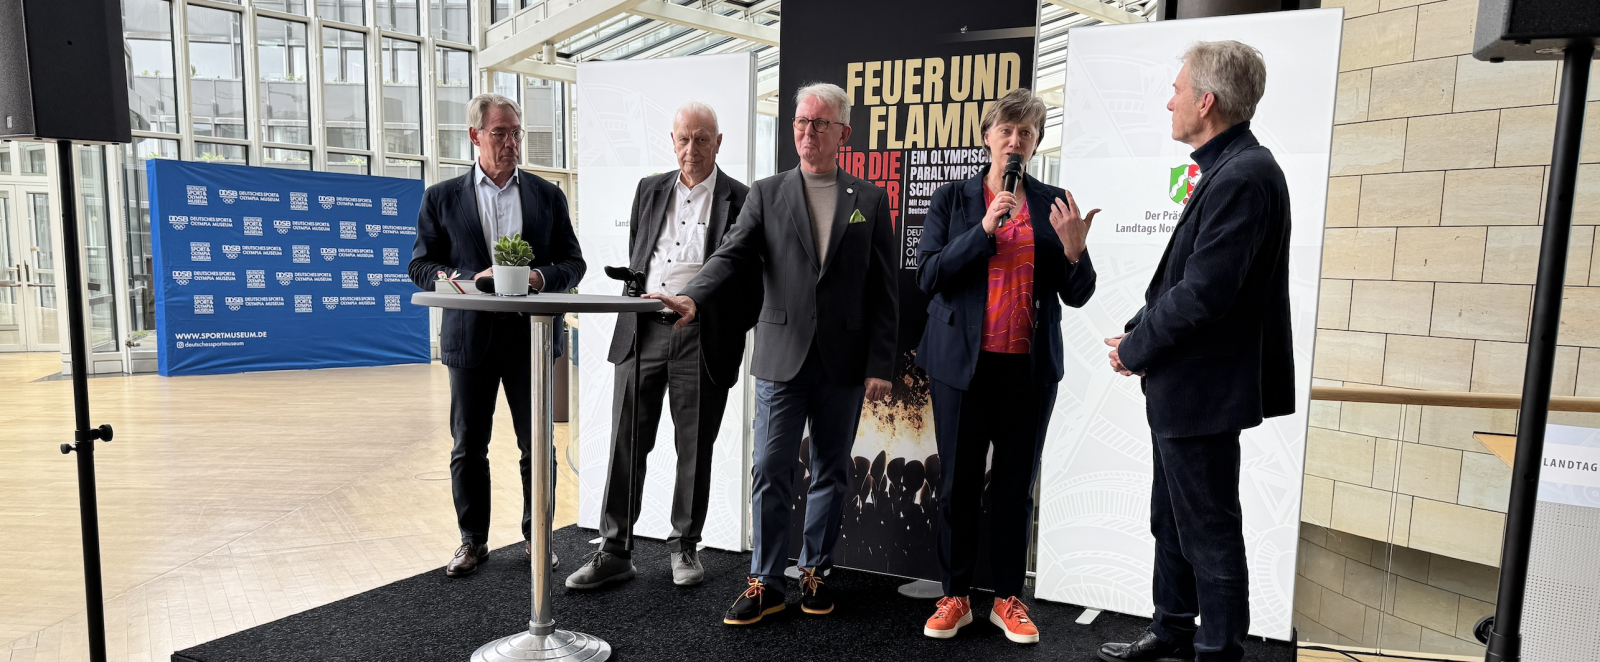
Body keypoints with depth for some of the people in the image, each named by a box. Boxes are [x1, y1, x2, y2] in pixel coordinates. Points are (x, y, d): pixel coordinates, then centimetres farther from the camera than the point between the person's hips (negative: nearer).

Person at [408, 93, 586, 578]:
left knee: (538, 443, 6)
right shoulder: (441, 198, 6)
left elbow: (573, 263, 8)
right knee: (468, 446, 8)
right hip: (470, 337, 0)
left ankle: (537, 536, 23)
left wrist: (540, 276, -13)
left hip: (531, 335, 0)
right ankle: (473, 540, 24)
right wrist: (468, 280, -14)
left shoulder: (547, 195, 8)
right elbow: (421, 266, 4)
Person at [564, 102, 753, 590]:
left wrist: (726, 327, -7)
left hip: (701, 339, -3)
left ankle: (684, 546, 25)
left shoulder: (740, 200, 1)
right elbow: (634, 259, 19)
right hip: (642, 332, 3)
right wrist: (631, 319, 13)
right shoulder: (649, 190, 14)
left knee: (694, 449, 8)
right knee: (627, 444, 4)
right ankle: (615, 552, 16)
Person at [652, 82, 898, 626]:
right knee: (771, 471, 1)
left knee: (831, 472, 11)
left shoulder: (870, 200, 6)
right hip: (782, 356, 0)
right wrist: (692, 297, -24)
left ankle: (814, 571, 27)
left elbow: (883, 290, 3)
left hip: (844, 360, 1)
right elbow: (733, 256, -4)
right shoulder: (767, 194, 8)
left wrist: (880, 365, -2)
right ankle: (765, 583, 14)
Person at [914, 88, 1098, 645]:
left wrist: (1075, 250, -16)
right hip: (964, 363, -1)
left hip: (1030, 368, 1)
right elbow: (928, 276, -7)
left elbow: (1076, 295, 4)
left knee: (1016, 487, 11)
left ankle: (1008, 598, 26)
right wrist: (984, 230, -16)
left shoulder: (1054, 204, 5)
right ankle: (955, 596, 23)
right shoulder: (952, 199, 4)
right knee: (959, 484, 8)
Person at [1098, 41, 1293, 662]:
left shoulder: (1242, 177, -20)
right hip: (1182, 385, 10)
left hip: (1202, 389, -10)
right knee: (1173, 519, 21)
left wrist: (1134, 348, -12)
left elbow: (1203, 293, -26)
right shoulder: (1228, 170, 12)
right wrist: (1137, 332, 3)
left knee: (1210, 531, 5)